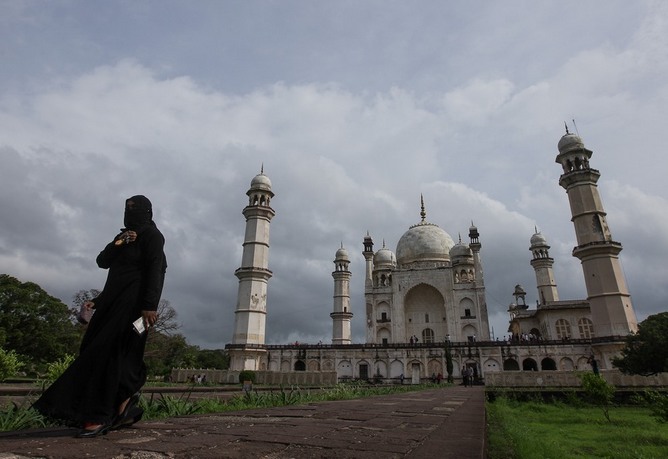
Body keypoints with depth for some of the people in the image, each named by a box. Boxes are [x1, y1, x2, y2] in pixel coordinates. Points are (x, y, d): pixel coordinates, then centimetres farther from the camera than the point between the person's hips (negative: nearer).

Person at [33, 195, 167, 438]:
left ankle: (100, 417, -7)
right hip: (114, 300, 9)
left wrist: (150, 305, -25)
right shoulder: (124, 235, 22)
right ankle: (124, 404, 12)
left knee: (108, 352, -13)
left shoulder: (151, 235, -6)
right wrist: (116, 244, -5)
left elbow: (155, 271, -16)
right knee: (96, 351, 6)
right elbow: (102, 262, 14)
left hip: (132, 302, -9)